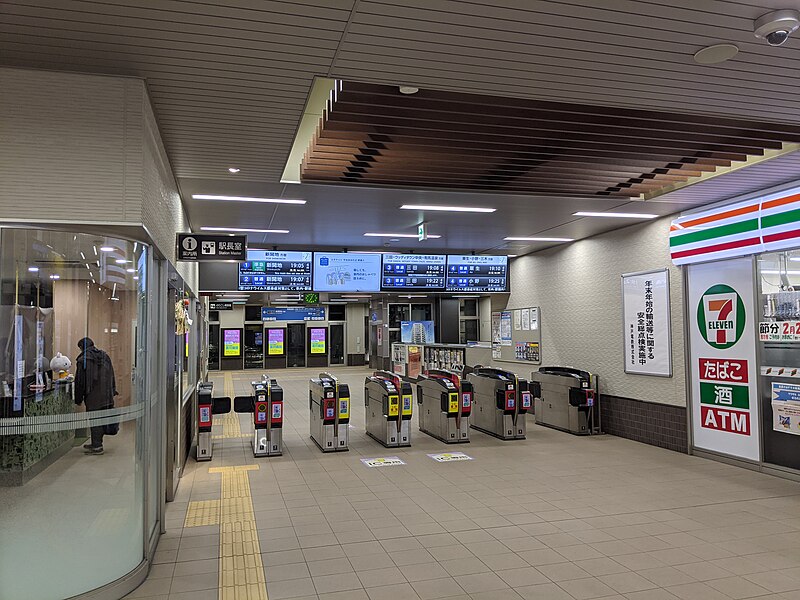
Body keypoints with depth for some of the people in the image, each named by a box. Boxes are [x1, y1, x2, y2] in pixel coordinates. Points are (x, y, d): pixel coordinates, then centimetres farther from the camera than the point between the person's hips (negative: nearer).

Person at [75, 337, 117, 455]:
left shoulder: (83, 360, -8)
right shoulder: (105, 356, 11)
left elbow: (80, 381, -6)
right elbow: (111, 376, 14)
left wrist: (78, 399, 2)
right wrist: (112, 392, 19)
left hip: (93, 396, -6)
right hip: (107, 396, 6)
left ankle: (97, 446, 2)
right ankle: (96, 443, 23)